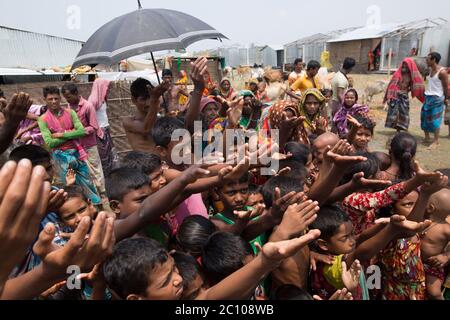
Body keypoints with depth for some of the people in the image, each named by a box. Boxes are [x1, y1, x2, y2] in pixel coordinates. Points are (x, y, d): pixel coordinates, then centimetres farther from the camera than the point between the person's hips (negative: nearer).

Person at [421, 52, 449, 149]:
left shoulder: (442, 72, -16)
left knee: (435, 120, -4)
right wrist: (427, 96, 16)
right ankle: (427, 138, 25)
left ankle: (436, 141, 6)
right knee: (424, 118, 12)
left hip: (437, 98, -8)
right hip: (428, 97, 8)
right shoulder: (431, 70, 9)